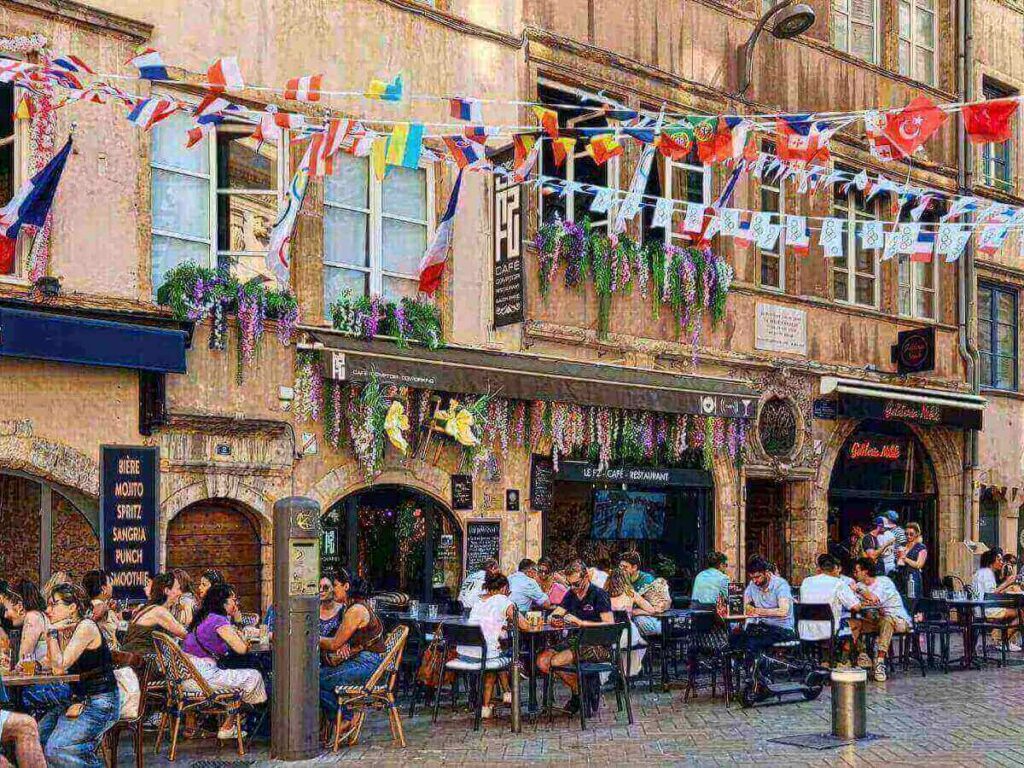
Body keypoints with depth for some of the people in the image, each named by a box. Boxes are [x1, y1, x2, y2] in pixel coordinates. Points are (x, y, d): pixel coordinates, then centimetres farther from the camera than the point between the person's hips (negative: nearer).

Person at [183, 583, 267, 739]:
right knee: (254, 677, -1)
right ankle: (227, 729, 9)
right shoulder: (219, 621, -14)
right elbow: (241, 649, -15)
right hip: (204, 673, -10)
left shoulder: (202, 617, 15)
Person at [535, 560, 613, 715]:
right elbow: (553, 616, 15)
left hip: (597, 646, -8)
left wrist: (581, 622, -22)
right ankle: (578, 691, 2)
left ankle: (580, 693, 1)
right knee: (542, 661, -11)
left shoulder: (599, 595, -9)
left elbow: (610, 625, -18)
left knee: (556, 662, -24)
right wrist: (554, 619, -11)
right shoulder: (571, 594, 13)